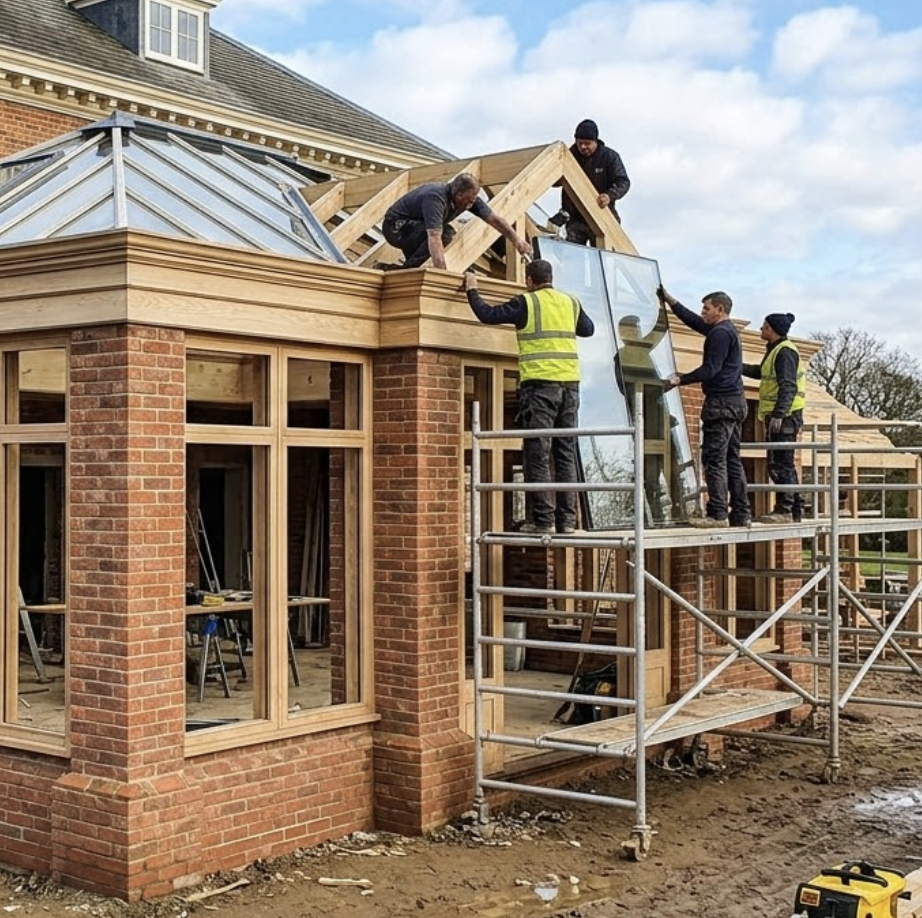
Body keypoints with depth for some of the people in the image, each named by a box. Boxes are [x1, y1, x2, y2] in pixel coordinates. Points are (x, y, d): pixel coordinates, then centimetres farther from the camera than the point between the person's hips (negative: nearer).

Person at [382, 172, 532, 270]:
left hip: (413, 228, 9)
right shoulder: (436, 197, -35)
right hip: (395, 226, -9)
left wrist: (517, 240, -13)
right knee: (444, 233, -27)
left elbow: (493, 219, -3)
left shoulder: (469, 197, -9)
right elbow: (434, 237, -44)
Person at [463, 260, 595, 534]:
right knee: (566, 454, 8)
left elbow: (488, 315, -3)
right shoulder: (571, 303, 13)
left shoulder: (526, 303, -2)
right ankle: (566, 519, 8)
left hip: (539, 384, -5)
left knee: (537, 454, -2)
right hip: (570, 384, 5)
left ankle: (542, 519, -4)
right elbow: (588, 329, 28)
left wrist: (472, 290, 13)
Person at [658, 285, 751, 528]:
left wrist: (680, 380, -17)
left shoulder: (720, 333, -11)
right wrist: (669, 300, 33)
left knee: (714, 458, -10)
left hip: (721, 403, -10)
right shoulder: (727, 330, 20)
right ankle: (741, 514, 10)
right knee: (732, 460, 10)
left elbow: (710, 369, -18)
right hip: (736, 402, 10)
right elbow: (692, 320, 30)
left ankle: (717, 513, -13)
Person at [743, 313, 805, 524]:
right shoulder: (775, 350, 19)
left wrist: (778, 415, -28)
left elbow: (788, 387, -21)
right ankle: (795, 510, 17)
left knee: (780, 464, -10)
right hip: (778, 415, 11)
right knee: (784, 465, 13)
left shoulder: (785, 352, -13)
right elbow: (760, 372, 35)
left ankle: (784, 510, -9)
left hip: (784, 416, -11)